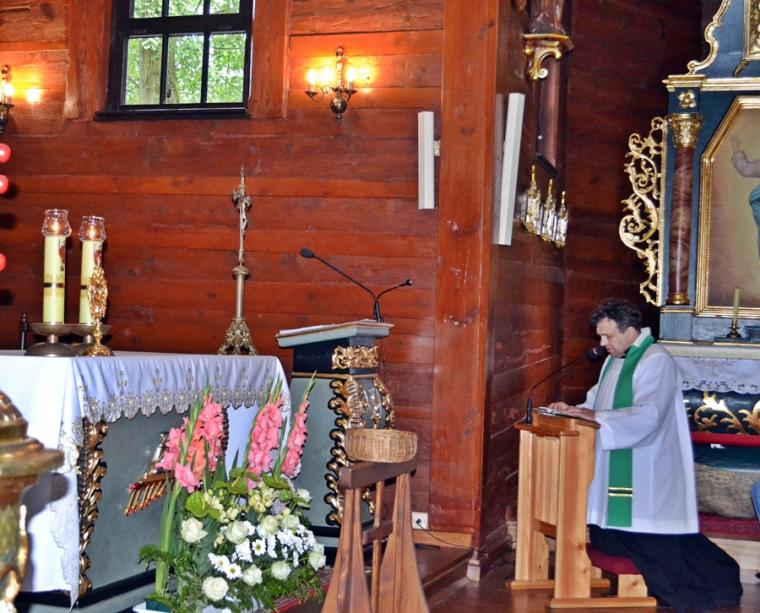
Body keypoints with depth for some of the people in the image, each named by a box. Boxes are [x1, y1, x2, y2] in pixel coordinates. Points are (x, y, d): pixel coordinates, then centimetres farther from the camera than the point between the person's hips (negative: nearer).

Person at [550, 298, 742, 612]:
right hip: (616, 472, 9)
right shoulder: (613, 360, 14)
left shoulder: (656, 361, -15)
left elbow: (647, 415, -25)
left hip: (646, 474, -9)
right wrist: (574, 410, -2)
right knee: (614, 534, 11)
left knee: (655, 543, -5)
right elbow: (599, 400, 18)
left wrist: (594, 417, -27)